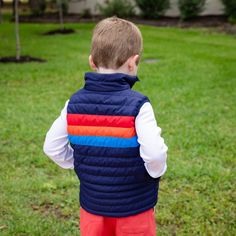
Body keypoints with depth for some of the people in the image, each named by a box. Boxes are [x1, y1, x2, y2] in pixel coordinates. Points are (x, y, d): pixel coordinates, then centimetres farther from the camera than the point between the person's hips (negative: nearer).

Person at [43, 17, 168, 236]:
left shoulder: (74, 103, -8)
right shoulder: (138, 105, -22)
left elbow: (52, 146, -3)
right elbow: (154, 154, -27)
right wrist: (156, 172, -6)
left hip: (92, 204, 4)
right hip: (134, 209, -4)